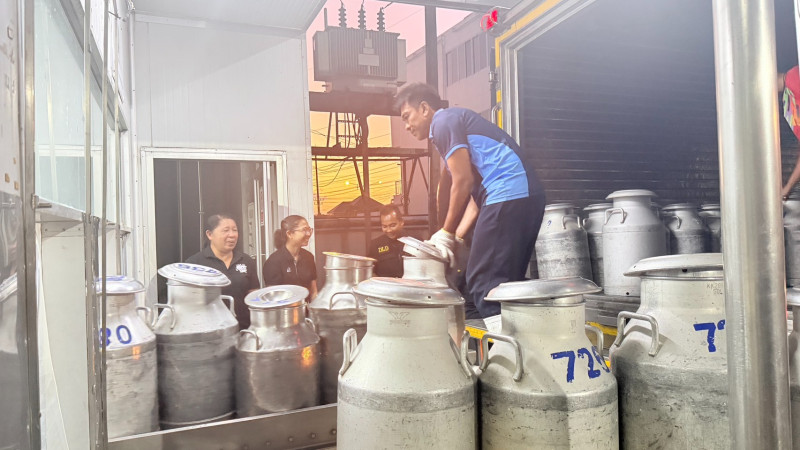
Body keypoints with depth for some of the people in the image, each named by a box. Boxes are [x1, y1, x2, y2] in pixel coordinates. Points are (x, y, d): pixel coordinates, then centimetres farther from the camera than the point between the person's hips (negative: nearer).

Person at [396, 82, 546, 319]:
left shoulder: (444, 121, 0)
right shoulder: (457, 122, 28)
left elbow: (463, 182, -9)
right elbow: (475, 189, 21)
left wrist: (447, 233, 1)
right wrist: (456, 237, 14)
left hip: (509, 193, -10)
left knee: (485, 284, -9)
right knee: (503, 282, 12)